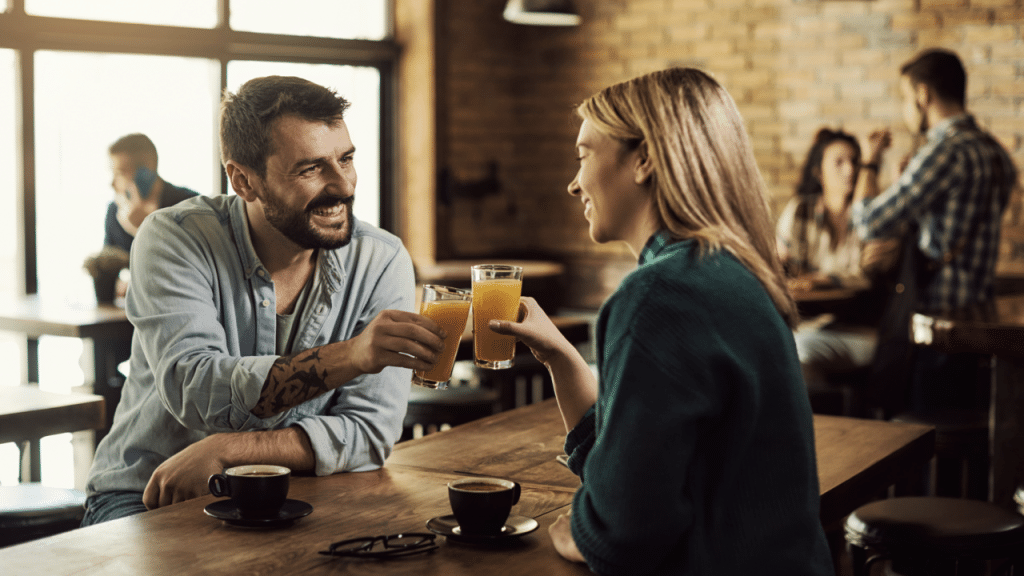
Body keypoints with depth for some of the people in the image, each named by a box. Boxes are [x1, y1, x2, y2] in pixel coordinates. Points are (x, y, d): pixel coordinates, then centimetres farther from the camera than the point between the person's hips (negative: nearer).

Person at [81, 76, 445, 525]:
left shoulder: (381, 262, -6)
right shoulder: (176, 239, -12)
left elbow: (371, 432, -12)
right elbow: (193, 391, -26)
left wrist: (225, 450, -23)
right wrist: (350, 356, -38)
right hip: (144, 500, -3)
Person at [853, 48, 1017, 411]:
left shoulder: (945, 152, -18)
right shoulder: (992, 150, 11)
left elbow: (869, 224, -18)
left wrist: (870, 162, -3)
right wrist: (898, 234, 14)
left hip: (937, 318, -9)